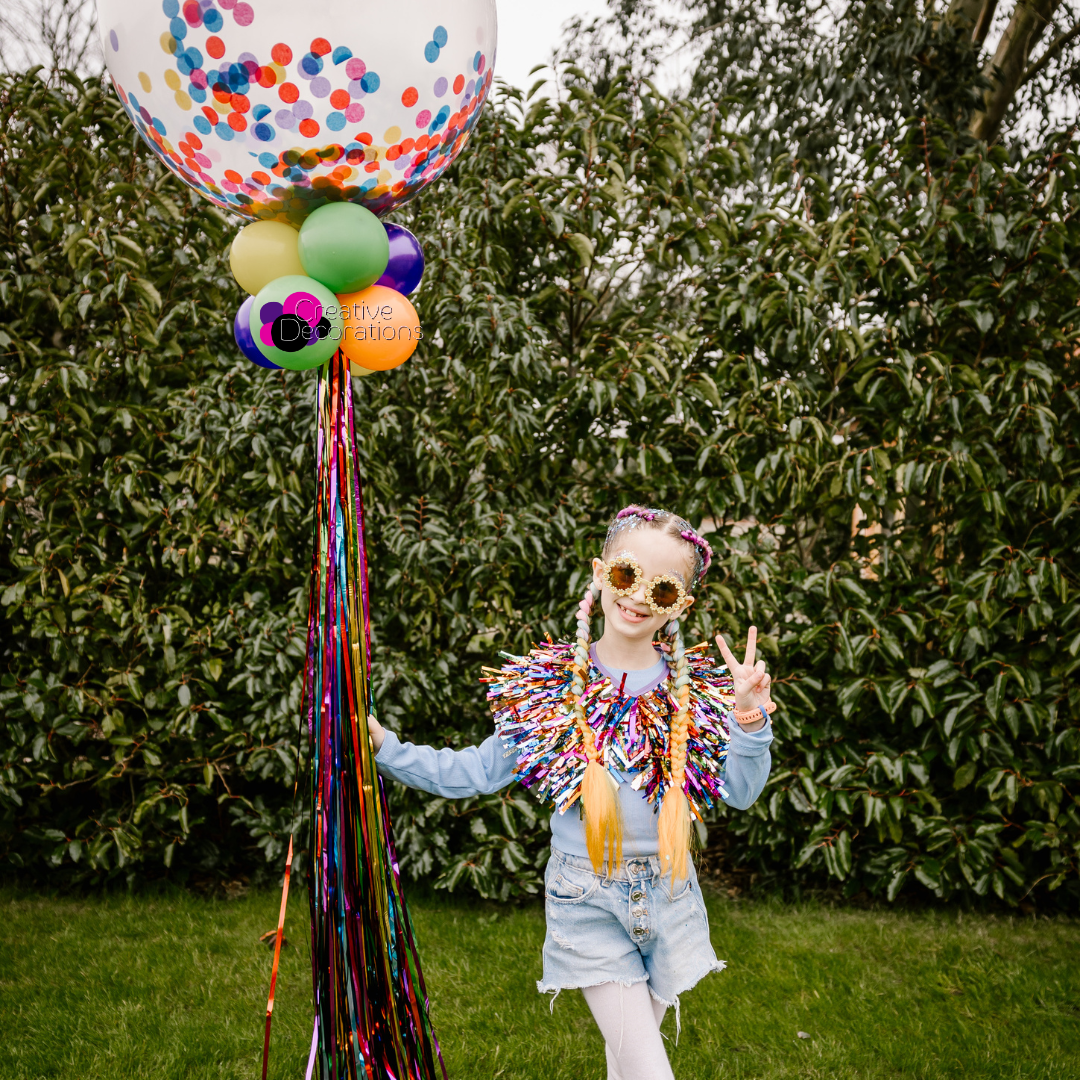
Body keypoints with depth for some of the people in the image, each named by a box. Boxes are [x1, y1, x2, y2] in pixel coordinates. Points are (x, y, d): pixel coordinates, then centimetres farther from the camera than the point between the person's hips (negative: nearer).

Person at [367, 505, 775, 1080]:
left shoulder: (697, 688, -3)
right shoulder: (549, 684, -5)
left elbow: (741, 792, -3)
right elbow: (478, 771, -1)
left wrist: (750, 720, -20)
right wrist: (385, 747, -7)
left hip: (667, 895, 2)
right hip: (588, 899, -2)